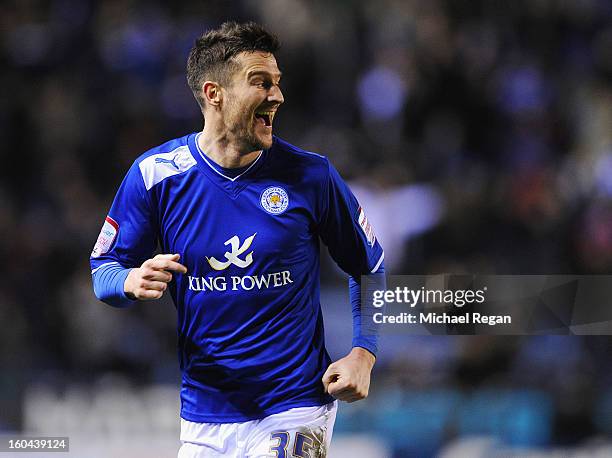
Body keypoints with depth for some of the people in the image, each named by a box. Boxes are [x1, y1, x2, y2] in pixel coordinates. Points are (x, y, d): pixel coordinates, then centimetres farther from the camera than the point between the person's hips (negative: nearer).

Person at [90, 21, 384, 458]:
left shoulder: (310, 175, -5)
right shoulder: (155, 174, -4)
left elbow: (370, 267, 7)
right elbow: (104, 268, 5)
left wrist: (363, 354, -5)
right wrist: (132, 282, -18)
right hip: (204, 416, 2)